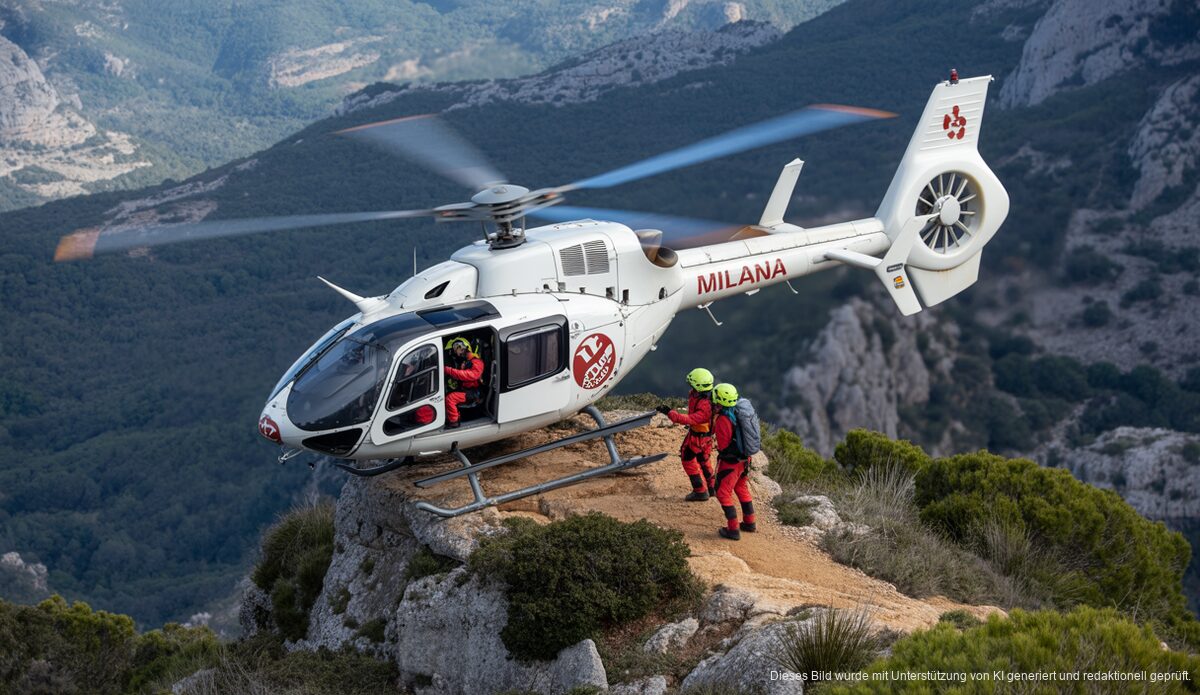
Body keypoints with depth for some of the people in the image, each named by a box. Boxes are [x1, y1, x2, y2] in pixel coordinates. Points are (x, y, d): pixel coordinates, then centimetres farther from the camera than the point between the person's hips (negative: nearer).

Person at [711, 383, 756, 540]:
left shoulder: (723, 420, -24)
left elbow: (723, 446, -17)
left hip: (730, 462, -8)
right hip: (744, 459, 8)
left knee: (723, 493, 3)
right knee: (742, 489, 24)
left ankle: (733, 530, 4)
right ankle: (749, 523, 34)